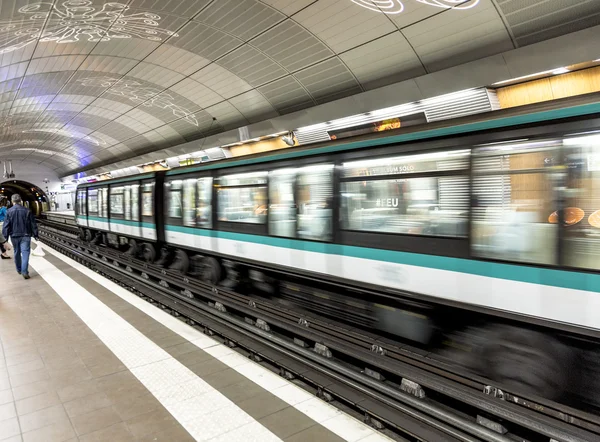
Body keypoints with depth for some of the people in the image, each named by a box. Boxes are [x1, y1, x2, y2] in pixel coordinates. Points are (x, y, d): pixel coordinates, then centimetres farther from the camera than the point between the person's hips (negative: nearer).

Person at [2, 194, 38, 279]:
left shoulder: (9, 211, -3)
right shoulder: (27, 211, -4)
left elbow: (6, 225, -4)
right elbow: (33, 224, 0)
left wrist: (5, 237, 2)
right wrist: (35, 235, 8)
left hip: (14, 236, 2)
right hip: (25, 236, -2)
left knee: (17, 253, 17)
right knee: (25, 253, -6)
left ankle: (19, 269, 31)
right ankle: (24, 271, -18)